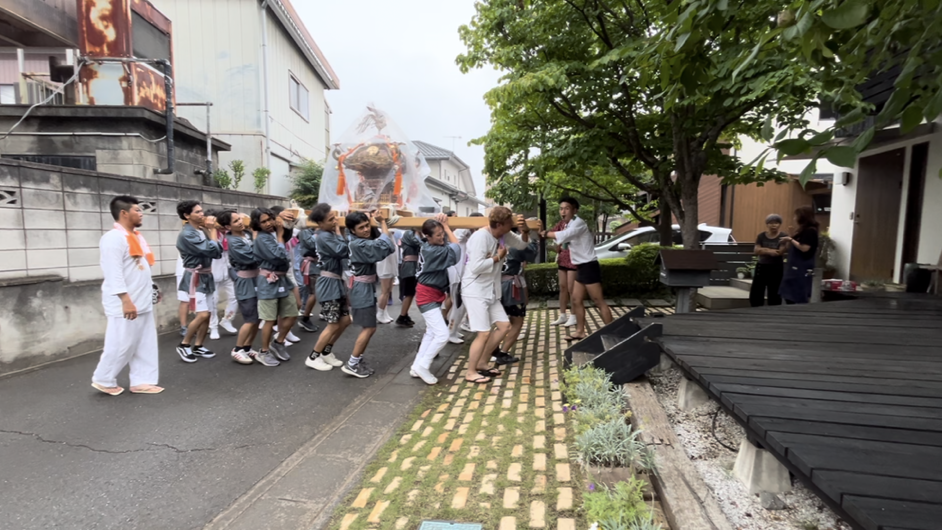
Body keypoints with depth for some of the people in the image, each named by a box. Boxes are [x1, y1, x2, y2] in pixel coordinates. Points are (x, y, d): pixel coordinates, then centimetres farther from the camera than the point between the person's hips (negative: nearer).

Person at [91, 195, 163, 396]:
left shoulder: (135, 236, 13)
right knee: (122, 345, 1)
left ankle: (141, 381, 19)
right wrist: (125, 300, -24)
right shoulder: (113, 238, -15)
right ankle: (103, 380, 21)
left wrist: (149, 294, 18)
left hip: (143, 302, 9)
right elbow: (113, 273, -21)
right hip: (125, 304, -9)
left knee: (145, 344, 11)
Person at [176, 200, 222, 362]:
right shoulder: (186, 234, -17)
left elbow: (217, 251, 7)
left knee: (207, 315, 10)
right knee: (203, 314, -13)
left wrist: (209, 230, 1)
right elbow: (210, 250, -24)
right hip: (195, 278, -8)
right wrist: (212, 230, -12)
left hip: (206, 276, 8)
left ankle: (198, 347, 20)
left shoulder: (202, 230, 8)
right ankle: (184, 345, 5)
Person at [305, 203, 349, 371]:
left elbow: (345, 253, 7)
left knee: (345, 320, 12)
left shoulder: (330, 234, 11)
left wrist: (337, 232, 0)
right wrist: (339, 233, -13)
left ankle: (326, 352, 25)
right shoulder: (324, 237, -16)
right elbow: (343, 251, -24)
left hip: (336, 281, 9)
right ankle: (313, 357, 10)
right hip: (328, 283, -9)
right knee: (333, 324, -4)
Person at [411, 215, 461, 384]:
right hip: (427, 295, -10)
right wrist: (446, 225, -11)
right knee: (442, 335, -12)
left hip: (434, 294, 10)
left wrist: (442, 225, -3)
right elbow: (456, 247, -17)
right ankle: (422, 366, 3)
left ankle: (417, 366, 24)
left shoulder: (431, 246, 1)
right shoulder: (434, 251, -24)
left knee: (431, 332, 15)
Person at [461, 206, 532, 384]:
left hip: (491, 291, 10)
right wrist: (498, 257, -17)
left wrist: (525, 230, -6)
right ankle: (471, 372, 8)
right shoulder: (480, 237, -23)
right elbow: (476, 267, -30)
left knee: (504, 325, 11)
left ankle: (481, 363, 23)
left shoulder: (503, 235, 4)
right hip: (475, 292, -9)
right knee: (484, 333, -10)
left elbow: (521, 244, 15)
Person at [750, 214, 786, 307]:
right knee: (755, 292, 3)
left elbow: (781, 252, -15)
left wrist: (764, 250, -15)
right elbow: (756, 251, -7)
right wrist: (770, 251, -20)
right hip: (762, 267, 3)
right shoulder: (761, 236, 3)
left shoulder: (783, 237, -4)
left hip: (776, 268, -3)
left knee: (774, 294, 2)